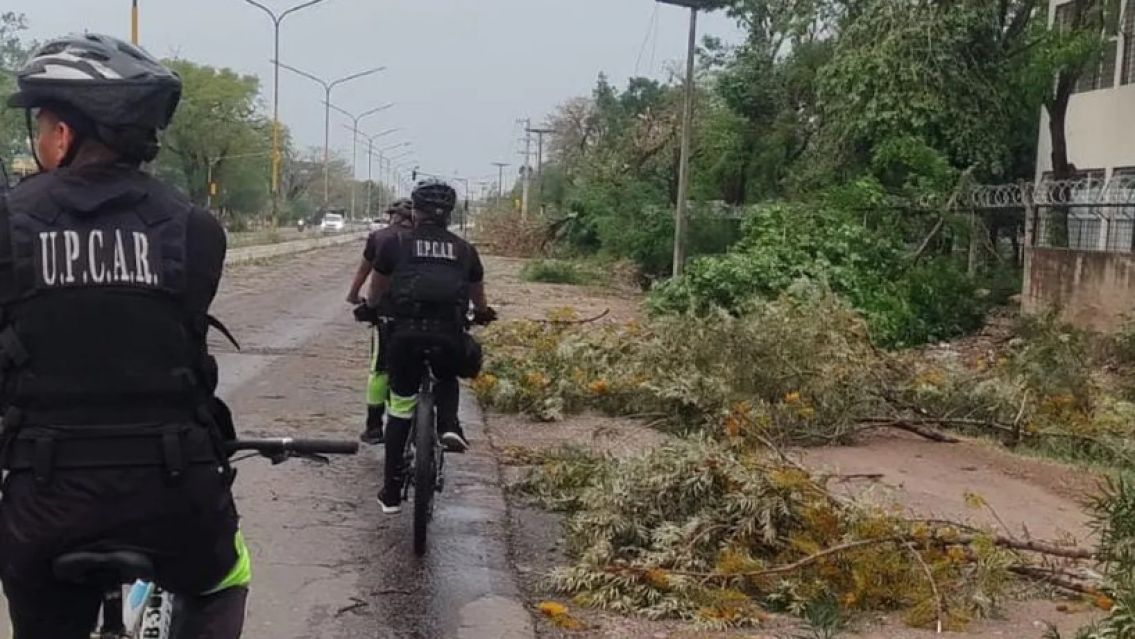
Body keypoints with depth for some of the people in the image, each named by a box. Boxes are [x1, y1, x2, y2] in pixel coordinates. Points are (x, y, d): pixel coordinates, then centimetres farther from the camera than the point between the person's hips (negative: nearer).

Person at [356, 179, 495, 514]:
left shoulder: (395, 243, 11)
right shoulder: (464, 250, 16)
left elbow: (376, 290, 25)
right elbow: (478, 295, 31)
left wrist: (368, 309, 47)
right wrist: (483, 313, 54)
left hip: (406, 333, -1)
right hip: (449, 336, 1)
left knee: (400, 411, 13)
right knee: (447, 379, 34)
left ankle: (391, 494, 16)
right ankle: (449, 426, 4)